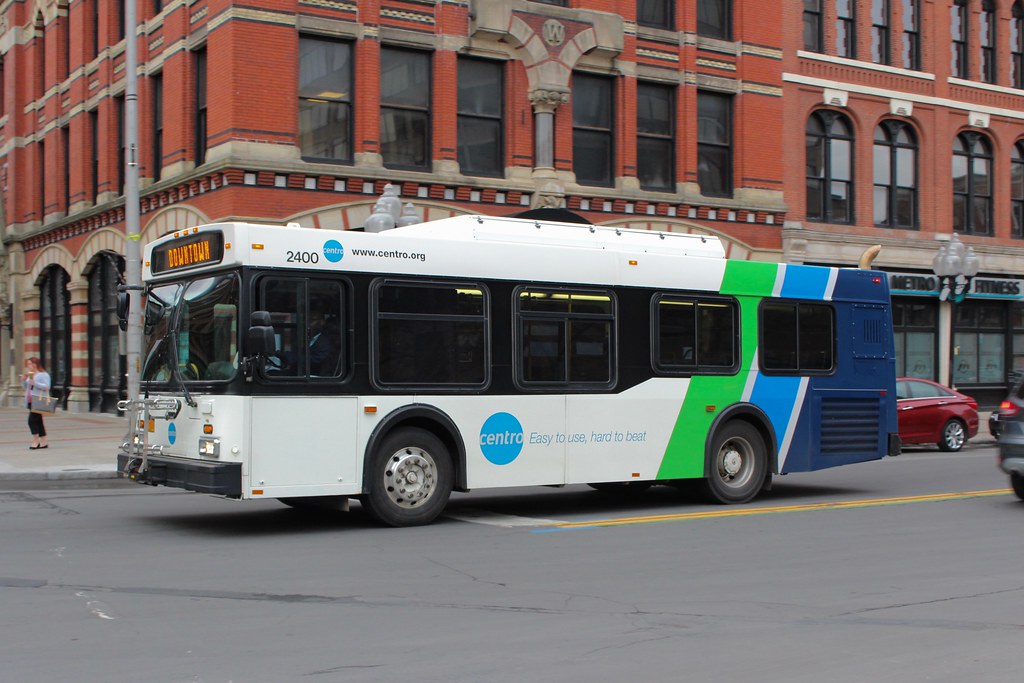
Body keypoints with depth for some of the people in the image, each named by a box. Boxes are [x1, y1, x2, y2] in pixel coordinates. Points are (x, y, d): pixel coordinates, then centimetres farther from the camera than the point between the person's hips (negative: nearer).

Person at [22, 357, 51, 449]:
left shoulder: (43, 375, -8)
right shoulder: (30, 375, 18)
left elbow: (47, 387, -17)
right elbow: (26, 387, 24)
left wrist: (35, 383, -22)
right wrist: (23, 380, 6)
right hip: (31, 401, 9)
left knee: (32, 420, -15)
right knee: (38, 422, 9)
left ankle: (36, 441, -8)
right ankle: (43, 442, 13)